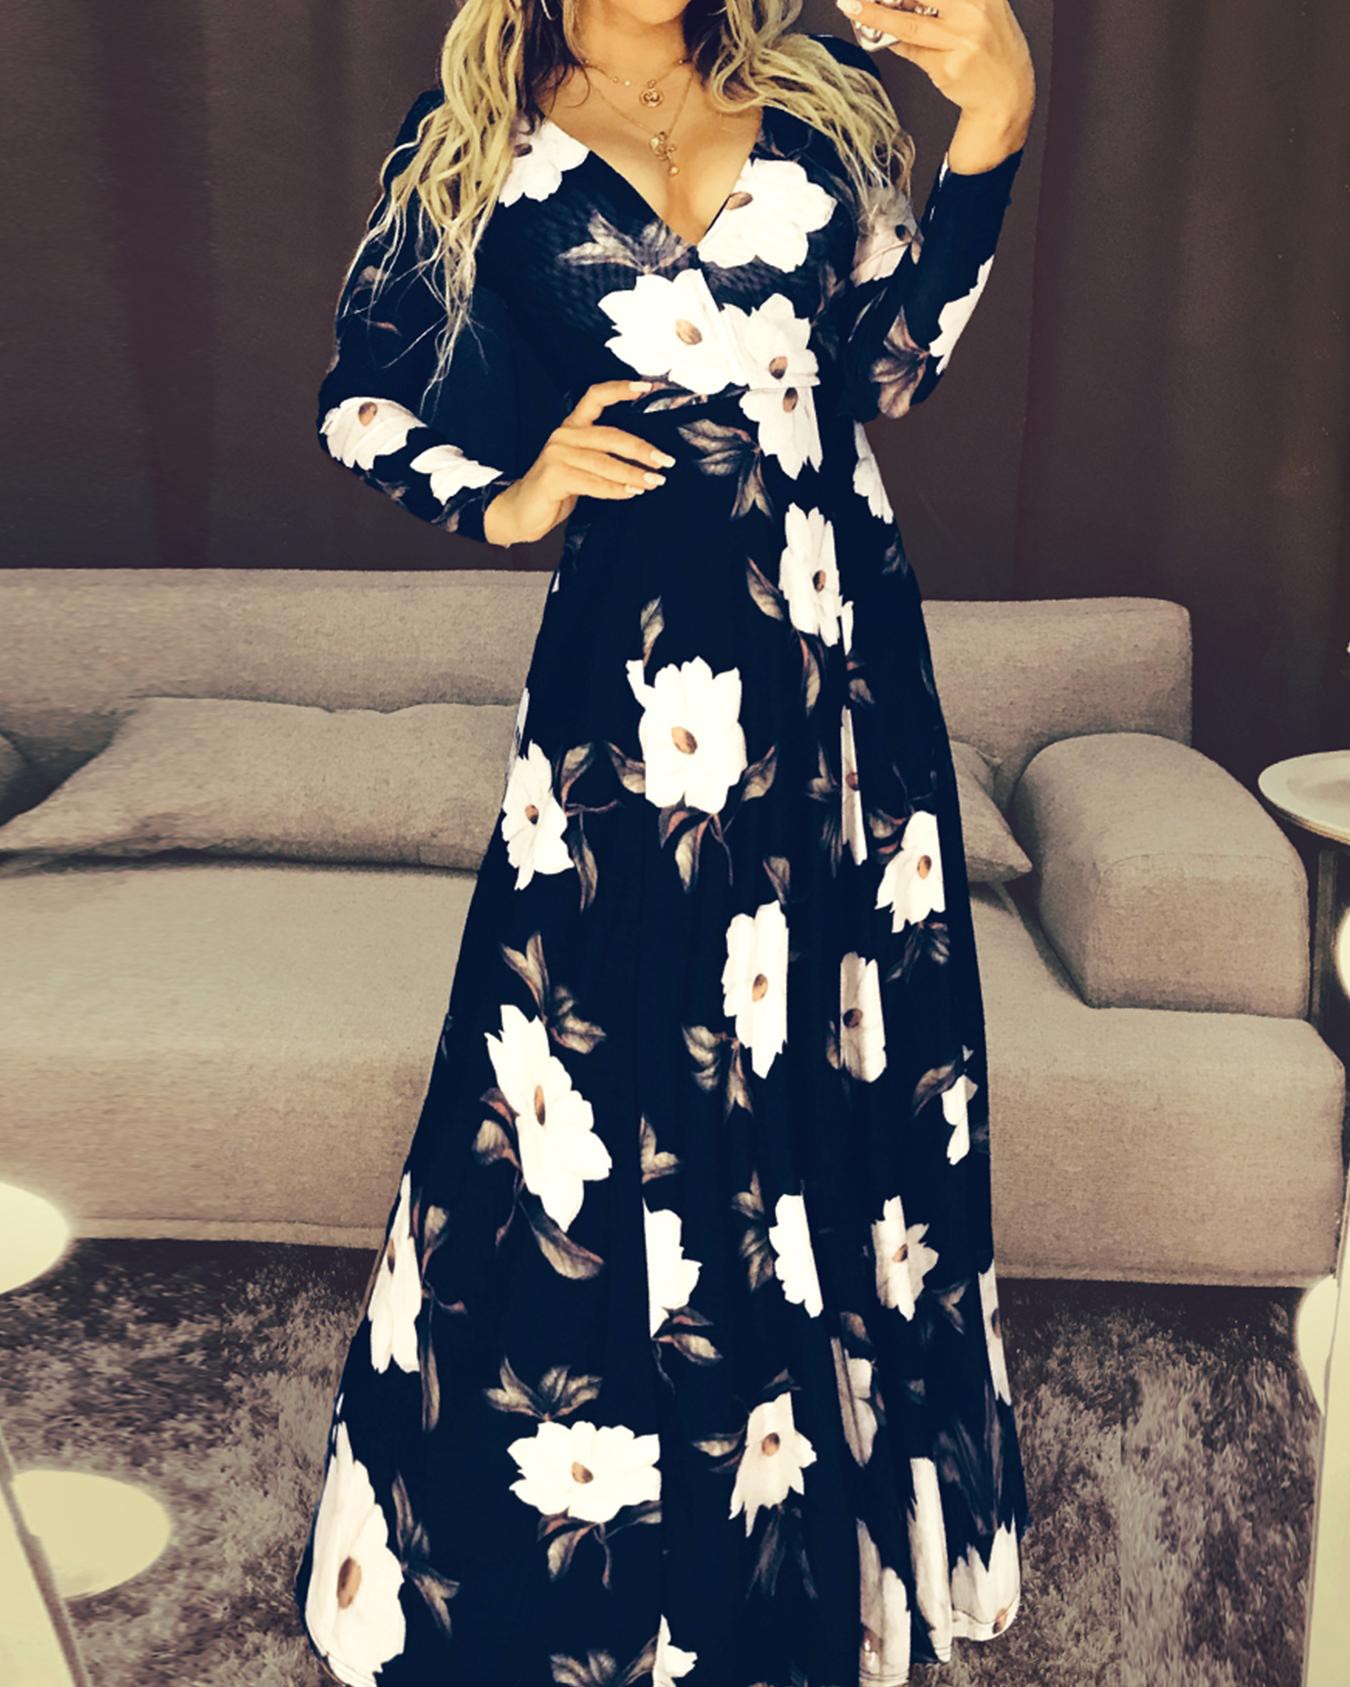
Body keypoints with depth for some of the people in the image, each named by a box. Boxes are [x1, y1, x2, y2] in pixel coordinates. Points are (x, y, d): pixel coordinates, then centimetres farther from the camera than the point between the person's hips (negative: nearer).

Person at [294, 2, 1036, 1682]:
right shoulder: (473, 141, 6)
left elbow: (893, 363, 7)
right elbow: (364, 399, 13)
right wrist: (504, 498, -3)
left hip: (845, 644, 3)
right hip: (636, 664, -3)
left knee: (851, 1063, 11)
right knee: (625, 1108, 3)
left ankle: (838, 1526, 34)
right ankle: (590, 1549, 27)